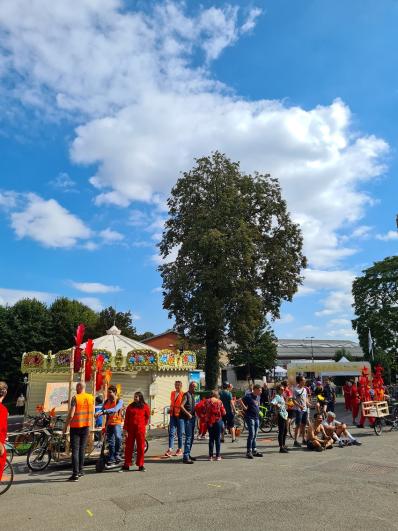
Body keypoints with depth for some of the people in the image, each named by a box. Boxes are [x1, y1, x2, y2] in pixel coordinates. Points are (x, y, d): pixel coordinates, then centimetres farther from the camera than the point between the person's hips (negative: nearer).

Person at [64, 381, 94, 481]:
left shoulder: (75, 398, -13)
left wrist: (65, 426, -6)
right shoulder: (91, 397, 2)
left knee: (75, 450, -1)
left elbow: (71, 414, -17)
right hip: (86, 426, 5)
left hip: (75, 426, -5)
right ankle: (80, 470, 24)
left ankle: (75, 474, -4)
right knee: (82, 449, 17)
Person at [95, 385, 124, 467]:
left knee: (117, 437, -30)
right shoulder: (106, 401, 10)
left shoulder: (119, 401, -8)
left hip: (117, 423, -5)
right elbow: (102, 409, 2)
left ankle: (117, 454, -14)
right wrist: (98, 413, -22)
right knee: (110, 442, 9)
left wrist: (103, 412, -35)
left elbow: (115, 409, -25)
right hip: (109, 423, 5)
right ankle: (110, 461, 19)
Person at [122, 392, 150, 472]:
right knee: (128, 447, 5)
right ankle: (126, 465, 15)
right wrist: (125, 429, -1)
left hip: (140, 429, -1)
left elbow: (147, 417, 12)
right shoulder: (130, 406, 5)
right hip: (130, 429, 2)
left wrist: (144, 426, 10)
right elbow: (126, 418, 4)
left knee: (141, 447, 3)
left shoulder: (145, 406, 2)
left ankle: (141, 465, 13)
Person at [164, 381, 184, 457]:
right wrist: (170, 409, 14)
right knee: (171, 433, -3)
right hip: (172, 415, 4)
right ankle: (170, 450, -5)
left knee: (179, 433, 5)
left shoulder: (183, 394, -6)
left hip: (179, 415, -4)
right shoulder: (172, 393, 12)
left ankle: (180, 450, 17)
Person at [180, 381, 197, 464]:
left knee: (192, 437, 15)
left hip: (193, 417, 9)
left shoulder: (193, 395, 14)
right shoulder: (186, 395, -12)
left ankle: (188, 454, 26)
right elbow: (181, 406, -20)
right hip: (187, 418, -9)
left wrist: (194, 414, 11)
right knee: (188, 437, -11)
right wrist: (188, 414, -22)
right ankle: (185, 457, -8)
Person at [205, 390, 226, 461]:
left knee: (211, 439, 11)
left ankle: (210, 456, 11)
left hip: (209, 422, 2)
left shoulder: (207, 401, -4)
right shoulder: (219, 402, -8)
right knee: (218, 439, 7)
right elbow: (223, 413, -5)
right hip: (218, 421, -2)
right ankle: (218, 456, 8)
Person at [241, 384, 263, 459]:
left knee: (255, 435, 12)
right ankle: (248, 451, -5)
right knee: (251, 434, -11)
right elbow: (240, 401, -16)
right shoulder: (248, 396, -12)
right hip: (250, 417, -8)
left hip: (257, 417, 8)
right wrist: (244, 407, -18)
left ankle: (254, 451, 20)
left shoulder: (258, 397, 13)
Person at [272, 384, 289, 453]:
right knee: (281, 431, -4)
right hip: (281, 415, -10)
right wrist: (277, 405, -22)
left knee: (285, 431, 16)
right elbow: (272, 403, -33)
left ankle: (284, 446, 28)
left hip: (285, 415, 10)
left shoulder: (282, 396, 14)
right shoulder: (277, 396, -14)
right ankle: (281, 447, 2)